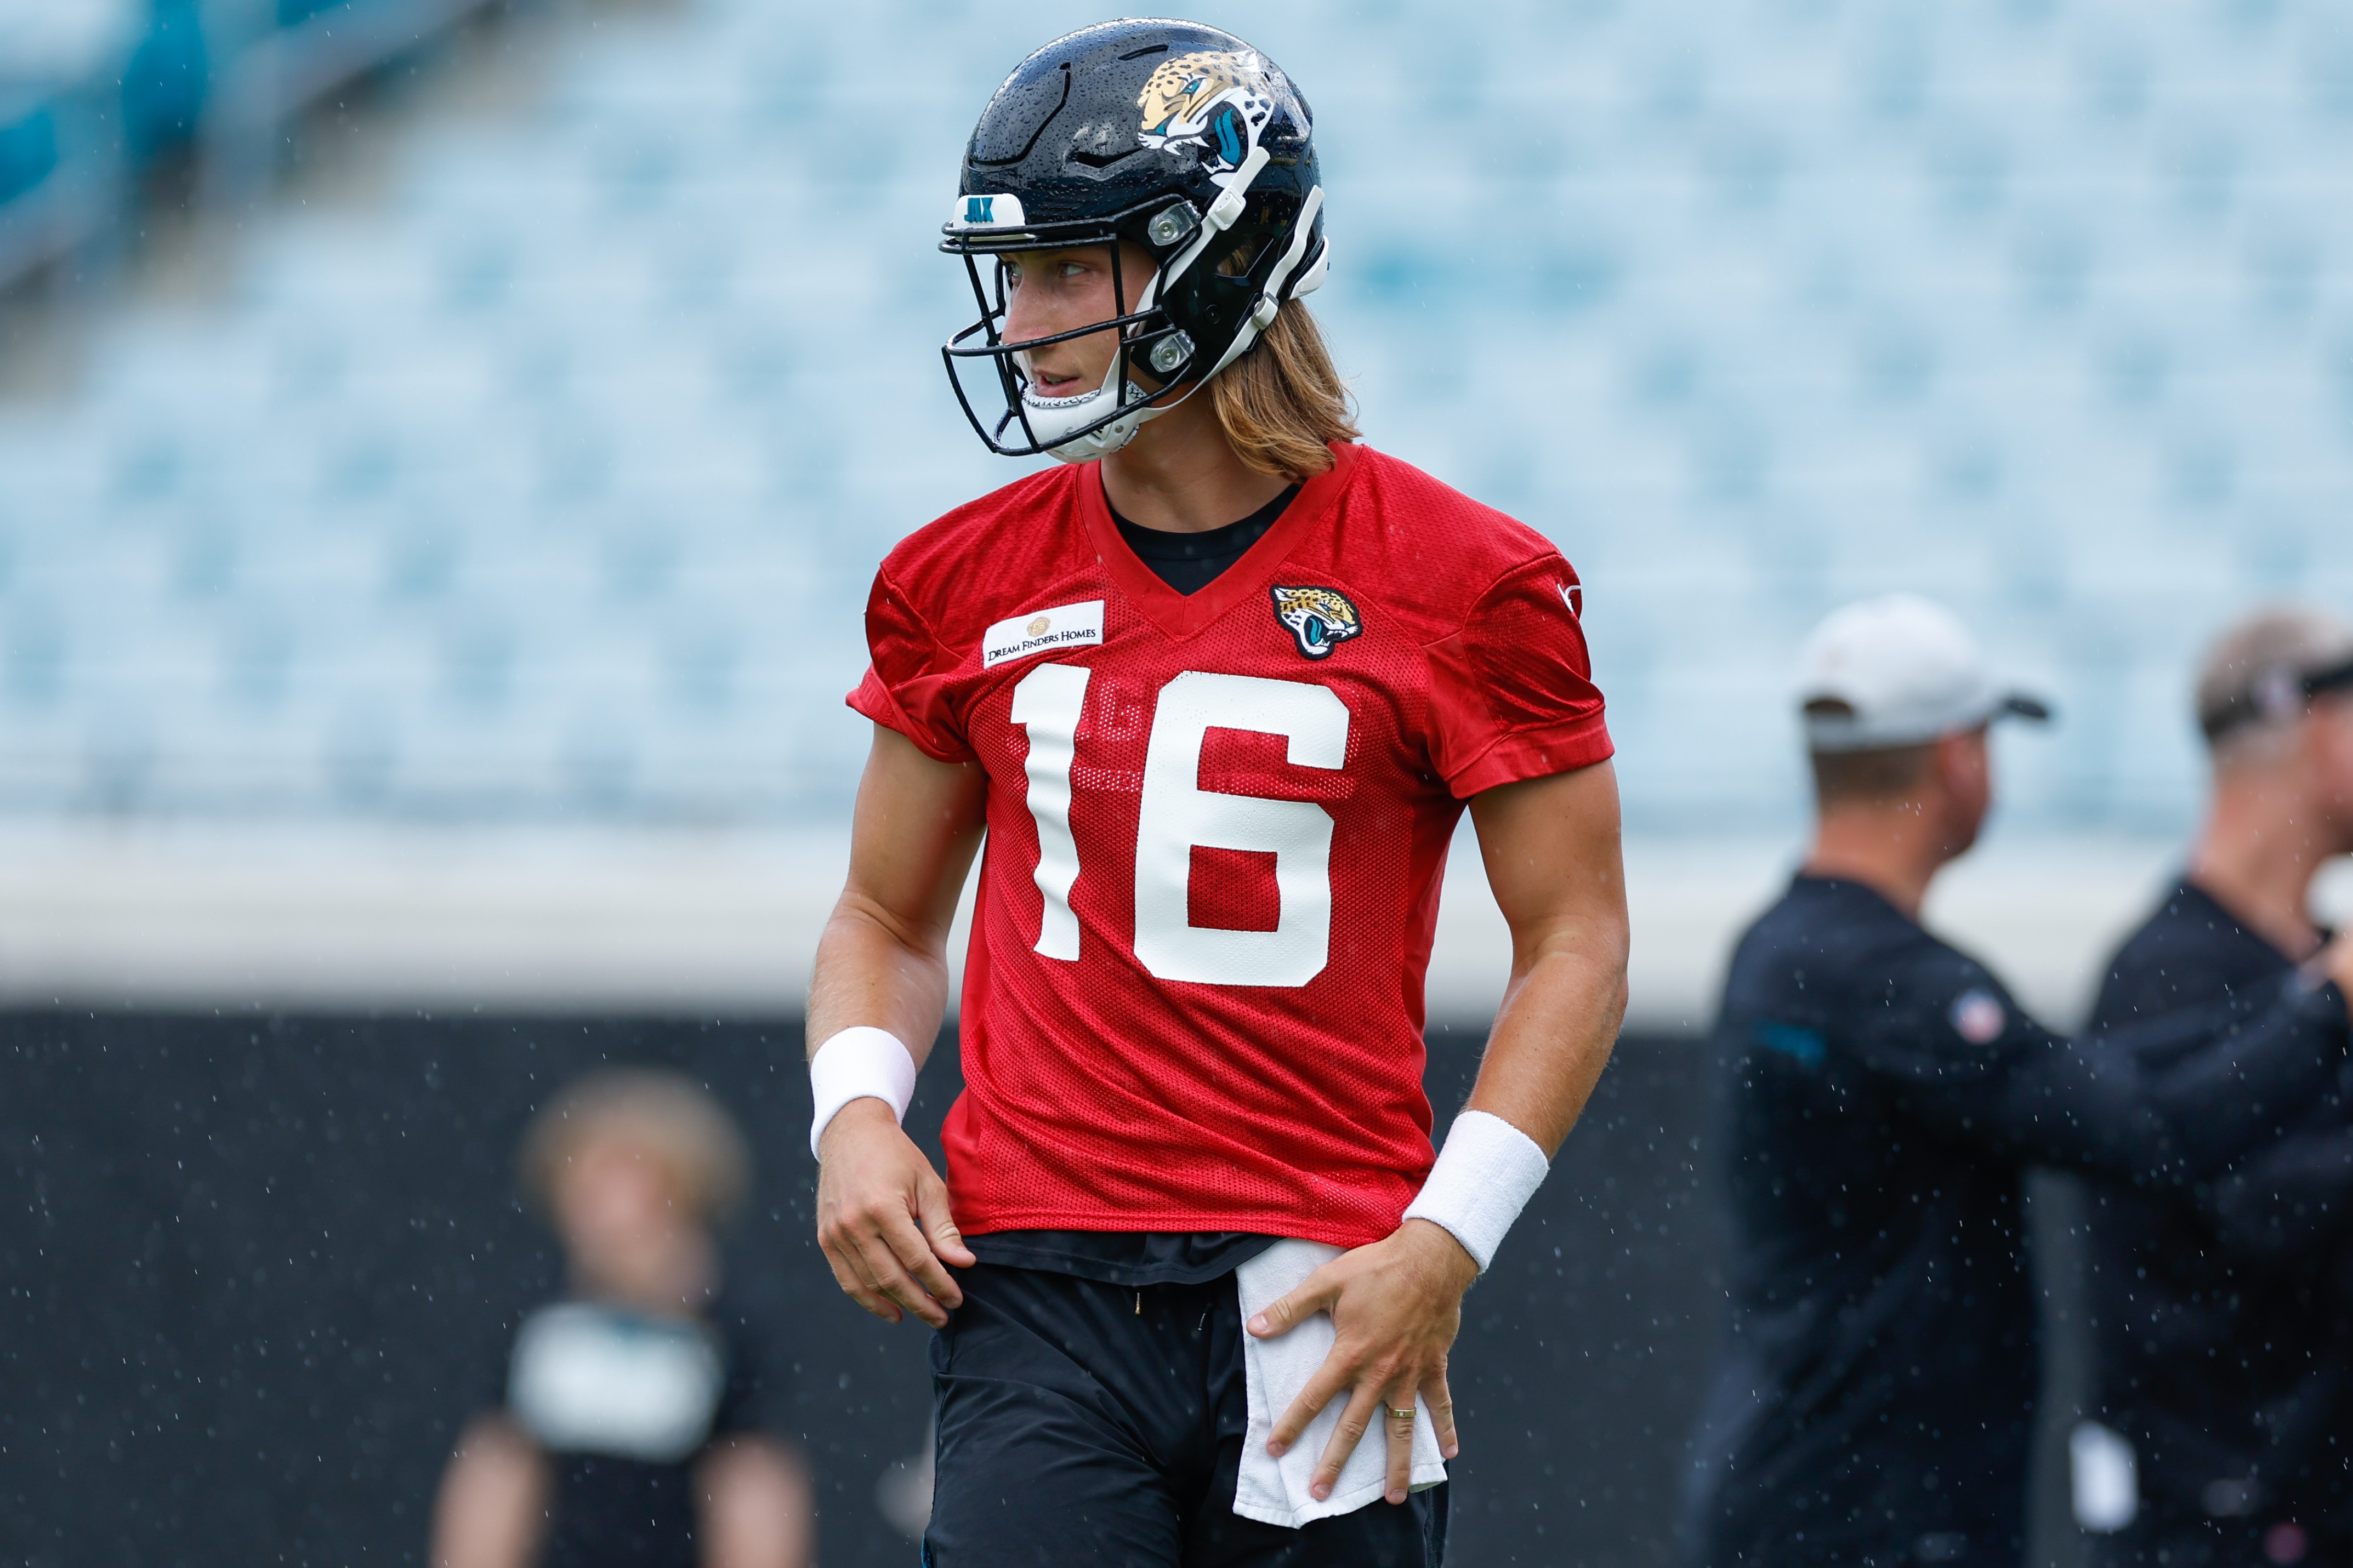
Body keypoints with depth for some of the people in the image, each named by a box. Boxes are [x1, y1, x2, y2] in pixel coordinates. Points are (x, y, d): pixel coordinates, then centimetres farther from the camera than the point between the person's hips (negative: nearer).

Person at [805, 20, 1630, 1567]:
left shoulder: (1461, 584, -2)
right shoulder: (971, 582, 9)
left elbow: (1575, 944, 1)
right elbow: (889, 917, 19)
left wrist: (1444, 1245, -9)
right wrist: (856, 1114, -1)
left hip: (1319, 1301, -2)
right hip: (1040, 1295, 2)